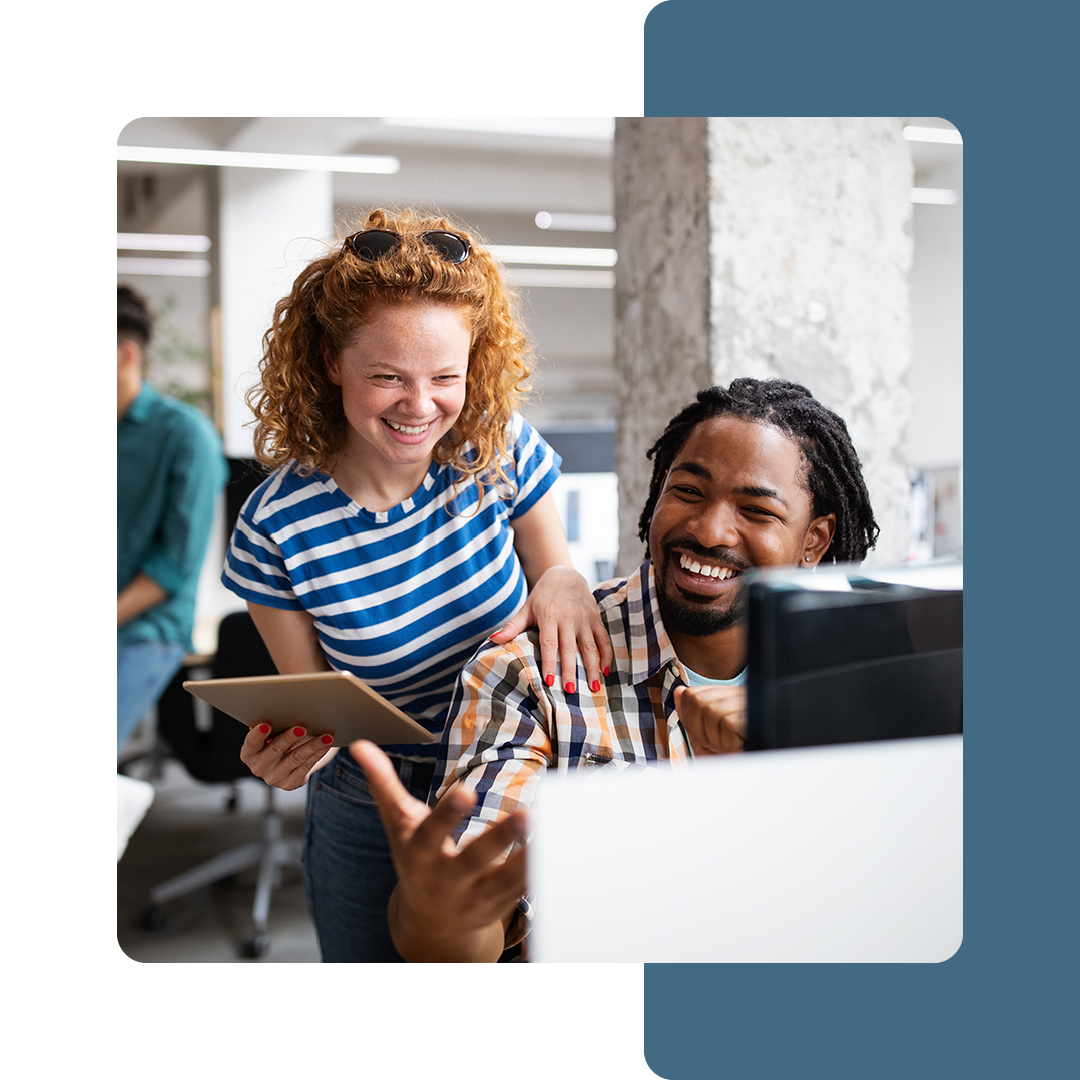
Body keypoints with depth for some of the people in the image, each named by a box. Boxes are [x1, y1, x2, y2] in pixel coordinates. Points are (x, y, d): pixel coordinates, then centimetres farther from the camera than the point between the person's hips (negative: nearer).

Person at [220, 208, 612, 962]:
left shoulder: (500, 449, -16)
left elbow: (554, 571, -1)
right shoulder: (277, 528, -20)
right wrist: (285, 751, -34)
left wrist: (562, 584, -26)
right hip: (371, 820, -1)